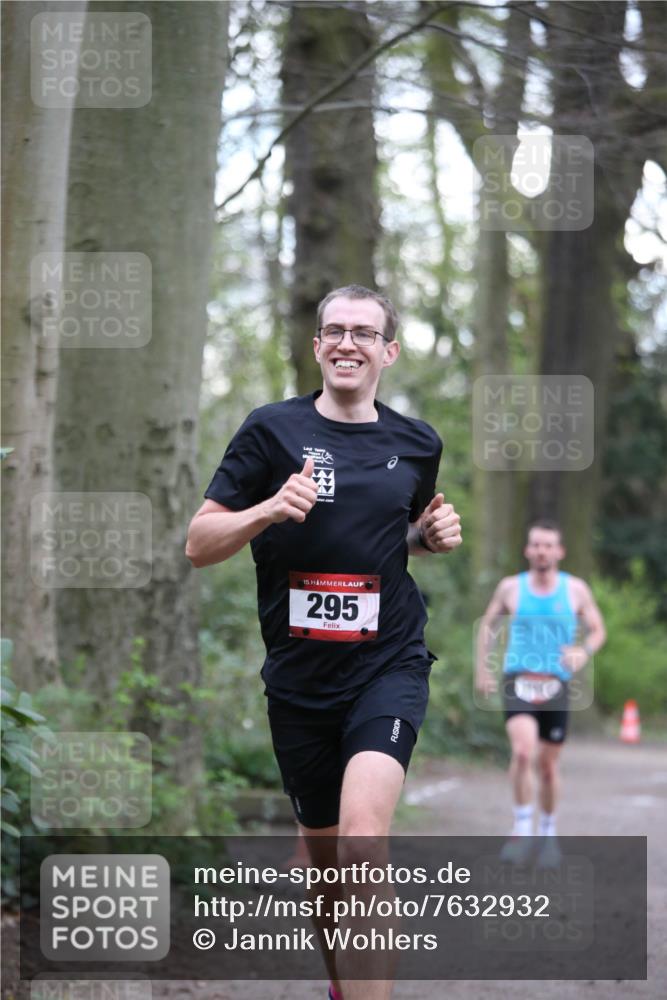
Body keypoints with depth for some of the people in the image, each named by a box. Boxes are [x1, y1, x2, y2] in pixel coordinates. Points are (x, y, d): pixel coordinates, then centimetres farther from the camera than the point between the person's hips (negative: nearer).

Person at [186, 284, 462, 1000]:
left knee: (361, 832, -25)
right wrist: (270, 509, -21)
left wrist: (433, 535, 2)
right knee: (324, 855, 12)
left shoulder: (417, 444, 6)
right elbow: (198, 544, -4)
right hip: (300, 677, 1)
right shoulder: (273, 429, -3)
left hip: (388, 665, 0)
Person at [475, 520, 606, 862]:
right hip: (518, 682, -1)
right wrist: (482, 669, 9)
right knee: (523, 752, -24)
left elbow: (598, 631, 9)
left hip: (555, 687, 1)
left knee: (548, 766, 9)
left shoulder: (576, 590, 1)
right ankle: (522, 830, -12)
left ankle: (548, 831, 32)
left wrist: (583, 652, -13)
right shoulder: (511, 587, 1)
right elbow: (487, 625, 16)